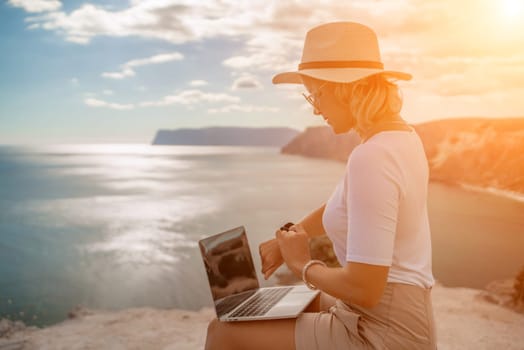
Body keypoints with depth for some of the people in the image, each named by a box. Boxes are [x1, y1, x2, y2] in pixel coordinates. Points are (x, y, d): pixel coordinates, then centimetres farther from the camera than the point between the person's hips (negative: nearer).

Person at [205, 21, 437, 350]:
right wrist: (287, 239, 10)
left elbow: (363, 288, -28)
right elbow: (339, 207, 19)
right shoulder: (401, 135, 5)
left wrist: (303, 264, -11)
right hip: (392, 316, 9)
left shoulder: (372, 156, -27)